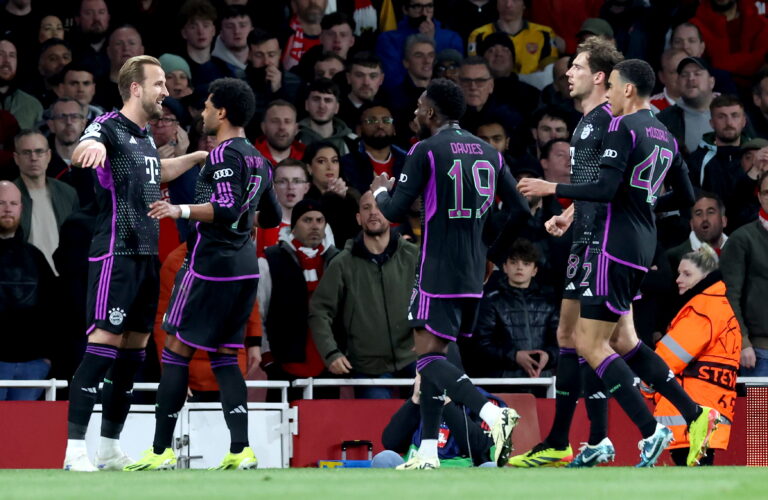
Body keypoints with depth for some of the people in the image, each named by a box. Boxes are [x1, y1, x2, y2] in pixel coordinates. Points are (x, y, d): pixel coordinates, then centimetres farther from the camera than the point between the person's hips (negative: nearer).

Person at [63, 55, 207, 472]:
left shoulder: (146, 136, 17)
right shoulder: (110, 127, -10)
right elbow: (80, 151, -34)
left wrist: (201, 156, 38)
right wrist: (93, 145, -57)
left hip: (146, 256, 9)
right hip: (115, 254, -9)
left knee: (133, 349, 9)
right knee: (103, 343, -14)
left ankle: (110, 448, 15)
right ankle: (75, 448, -15)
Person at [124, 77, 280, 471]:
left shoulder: (225, 154, -12)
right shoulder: (258, 160, 15)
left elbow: (227, 208, -25)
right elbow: (271, 216, 25)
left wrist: (182, 211, -29)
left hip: (210, 263, -9)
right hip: (245, 266, 9)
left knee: (177, 351, -3)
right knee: (224, 357, 10)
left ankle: (161, 450, -3)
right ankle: (240, 450, -1)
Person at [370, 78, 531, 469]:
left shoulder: (426, 151, -8)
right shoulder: (488, 152, 12)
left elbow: (394, 211, -10)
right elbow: (520, 210, 10)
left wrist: (380, 191, 13)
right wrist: (491, 252, 22)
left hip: (438, 271, -7)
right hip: (473, 275, 7)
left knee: (427, 356, -8)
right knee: (434, 353, 15)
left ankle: (493, 414, -30)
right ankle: (428, 453, 12)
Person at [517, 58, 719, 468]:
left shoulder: (623, 127, -12)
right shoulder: (665, 136, 14)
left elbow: (606, 189, -22)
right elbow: (686, 197, 20)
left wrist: (552, 188, -12)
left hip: (616, 245, -9)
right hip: (643, 246, 9)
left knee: (590, 345, -6)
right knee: (624, 342, 17)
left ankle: (651, 432, -13)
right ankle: (695, 416, 12)